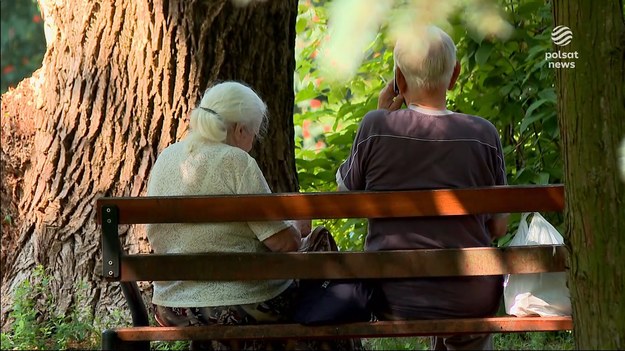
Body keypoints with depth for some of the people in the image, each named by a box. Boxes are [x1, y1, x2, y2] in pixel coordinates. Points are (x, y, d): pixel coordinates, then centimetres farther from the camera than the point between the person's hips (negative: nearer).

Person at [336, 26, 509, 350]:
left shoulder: (376, 127, -13)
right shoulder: (482, 135, -10)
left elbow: (346, 191, 6)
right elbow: (498, 227, -1)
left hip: (393, 300, 1)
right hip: (469, 301, 0)